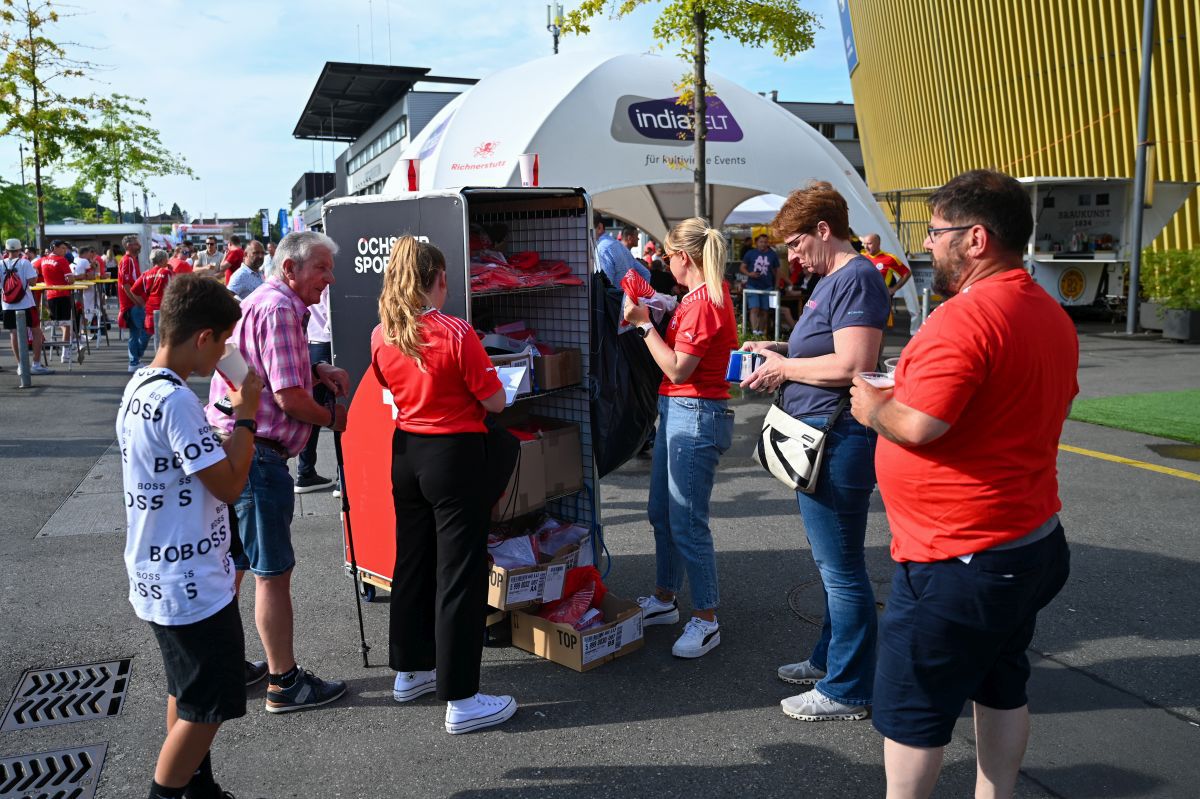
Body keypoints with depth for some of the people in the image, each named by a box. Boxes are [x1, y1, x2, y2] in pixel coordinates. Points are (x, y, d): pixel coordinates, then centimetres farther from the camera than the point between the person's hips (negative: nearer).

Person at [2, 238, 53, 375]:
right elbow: (32, 281, -15)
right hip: (26, 303, -4)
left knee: (14, 333, 9)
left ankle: (20, 365, 12)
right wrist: (36, 273, 3)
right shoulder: (24, 263, -8)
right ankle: (36, 364, 0)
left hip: (8, 305, 4)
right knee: (36, 332, 4)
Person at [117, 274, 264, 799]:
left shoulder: (139, 386, 6)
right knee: (207, 707, 4)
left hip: (161, 577, 10)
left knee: (188, 695, 22)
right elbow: (229, 484, -21)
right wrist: (246, 413, -14)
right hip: (192, 586, -10)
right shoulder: (175, 400, -25)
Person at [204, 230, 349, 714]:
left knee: (233, 564, 19)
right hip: (256, 455, -11)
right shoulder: (279, 309, -15)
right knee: (273, 571, -1)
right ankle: (285, 684, 10)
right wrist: (333, 417, -3)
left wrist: (316, 371, 10)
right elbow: (290, 398, -21)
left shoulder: (263, 302, 17)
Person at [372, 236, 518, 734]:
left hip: (405, 451, 6)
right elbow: (494, 402, -11)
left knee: (412, 562, 19)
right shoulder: (456, 333, -18)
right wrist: (487, 373, 9)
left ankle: (409, 671, 34)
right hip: (455, 455, -6)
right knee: (459, 574, 0)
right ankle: (460, 700, 7)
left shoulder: (381, 336, -1)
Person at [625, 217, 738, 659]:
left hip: (696, 415, -11)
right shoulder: (705, 296, 11)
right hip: (675, 411, 11)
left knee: (687, 523, -3)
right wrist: (654, 318, 11)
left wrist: (644, 323, -15)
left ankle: (705, 620, 10)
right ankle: (665, 598, 34)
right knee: (661, 513, 19)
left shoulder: (704, 302, -18)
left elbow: (678, 369, -21)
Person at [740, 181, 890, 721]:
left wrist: (785, 366, -13)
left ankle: (847, 690, 13)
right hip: (818, 438, 11)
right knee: (832, 564, 21)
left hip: (837, 441, -11)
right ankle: (829, 659, 36)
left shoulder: (856, 278, -15)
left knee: (841, 568, 0)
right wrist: (779, 351, 9)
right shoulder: (832, 279, 17)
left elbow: (852, 365, -25)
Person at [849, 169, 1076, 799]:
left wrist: (875, 408, -8)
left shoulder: (965, 316, -23)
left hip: (958, 558, -9)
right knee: (1000, 689, 21)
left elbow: (919, 425, -30)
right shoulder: (1052, 316, 8)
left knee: (911, 710, 6)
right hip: (1032, 542, 10)